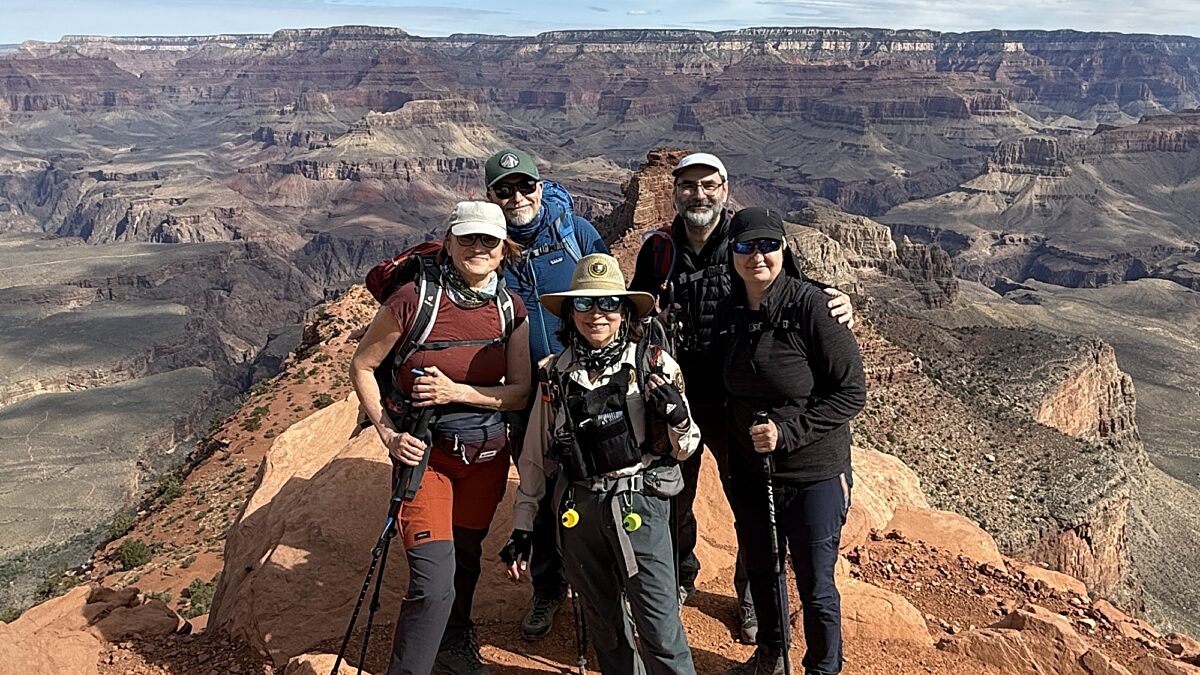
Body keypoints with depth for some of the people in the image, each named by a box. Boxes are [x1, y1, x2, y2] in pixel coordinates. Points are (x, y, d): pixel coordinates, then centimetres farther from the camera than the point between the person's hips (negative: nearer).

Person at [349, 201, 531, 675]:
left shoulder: (511, 310, -3)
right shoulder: (415, 299, -16)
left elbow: (520, 392, -5)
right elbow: (362, 366, -5)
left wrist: (457, 392, -19)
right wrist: (387, 434, -13)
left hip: (487, 456, 4)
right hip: (424, 453, -4)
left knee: (465, 556, 20)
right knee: (433, 579, -13)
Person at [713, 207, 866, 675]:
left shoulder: (813, 307, -19)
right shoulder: (729, 312, -1)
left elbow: (851, 393, -17)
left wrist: (788, 432, -22)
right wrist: (730, 449, 4)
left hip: (813, 475, -5)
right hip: (748, 472, 6)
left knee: (815, 587, 9)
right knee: (760, 572, 23)